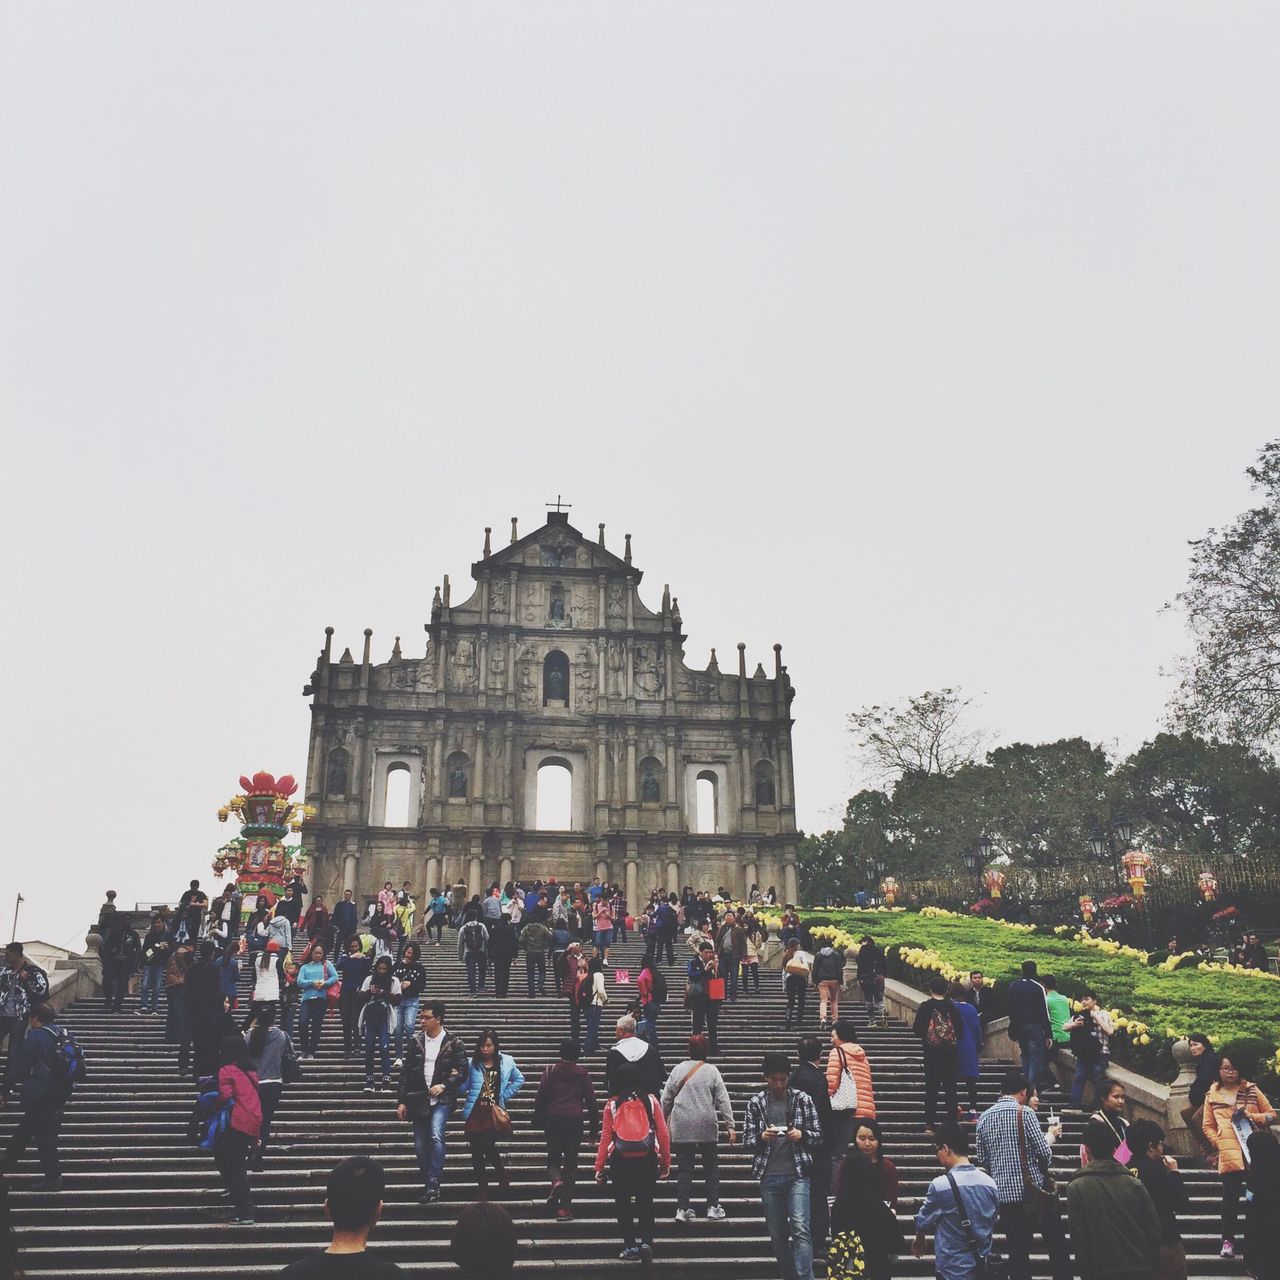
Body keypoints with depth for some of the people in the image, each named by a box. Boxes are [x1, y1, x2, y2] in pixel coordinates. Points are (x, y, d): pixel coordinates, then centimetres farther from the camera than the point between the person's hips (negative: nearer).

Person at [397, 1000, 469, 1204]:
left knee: (436, 1136, -25)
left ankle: (433, 1183, -19)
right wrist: (402, 1101, 5)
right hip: (418, 1099, 4)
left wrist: (444, 1085, -14)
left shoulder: (453, 1043, -2)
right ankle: (428, 1187, 23)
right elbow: (406, 1072, 7)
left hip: (442, 1099, -3)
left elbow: (463, 1072, -1)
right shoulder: (416, 1040, 5)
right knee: (420, 1146, 6)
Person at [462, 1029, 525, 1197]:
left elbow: (519, 1080, 15)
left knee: (488, 1146, -14)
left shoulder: (506, 1062, 3)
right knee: (476, 1151, 3)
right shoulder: (472, 1064, 2)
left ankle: (503, 1175, 14)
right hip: (474, 1112, 2)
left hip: (494, 1112, -2)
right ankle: (483, 1187, 19)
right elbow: (464, 1086, 5)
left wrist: (505, 1096, 6)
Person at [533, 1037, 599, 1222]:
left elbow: (540, 1097, 0)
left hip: (553, 1119, 0)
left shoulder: (550, 1071, 3)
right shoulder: (583, 1075, 5)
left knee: (553, 1158, 13)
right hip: (575, 1120, 0)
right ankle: (564, 1206, 2)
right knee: (571, 1162, 5)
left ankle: (557, 1181, -19)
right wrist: (593, 1124, 12)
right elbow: (591, 1101, 6)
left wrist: (538, 1118, 9)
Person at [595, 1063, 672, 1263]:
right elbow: (663, 1134, 1)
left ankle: (630, 1246, 12)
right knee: (645, 1202, 12)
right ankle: (646, 1242, -3)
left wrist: (599, 1166, 2)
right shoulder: (650, 1100, 2)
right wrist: (666, 1162, 9)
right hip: (647, 1159, 1)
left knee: (623, 1204, 13)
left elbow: (605, 1137, -2)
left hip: (620, 1160, -1)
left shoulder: (612, 1104, 0)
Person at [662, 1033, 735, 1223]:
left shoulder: (678, 1069, 1)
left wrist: (663, 1120, 18)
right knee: (711, 1167, 12)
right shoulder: (712, 1070, -3)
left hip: (681, 1129, 1)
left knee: (685, 1168, 7)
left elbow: (666, 1098, 5)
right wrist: (730, 1125, -3)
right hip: (707, 1127, -1)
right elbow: (723, 1100, -6)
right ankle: (713, 1207, 11)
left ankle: (682, 1209, 5)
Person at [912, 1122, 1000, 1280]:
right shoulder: (989, 1183, -1)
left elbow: (923, 1222, -2)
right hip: (983, 1267, 6)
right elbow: (993, 1223, 11)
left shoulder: (941, 1185, -18)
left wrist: (919, 1240, 19)